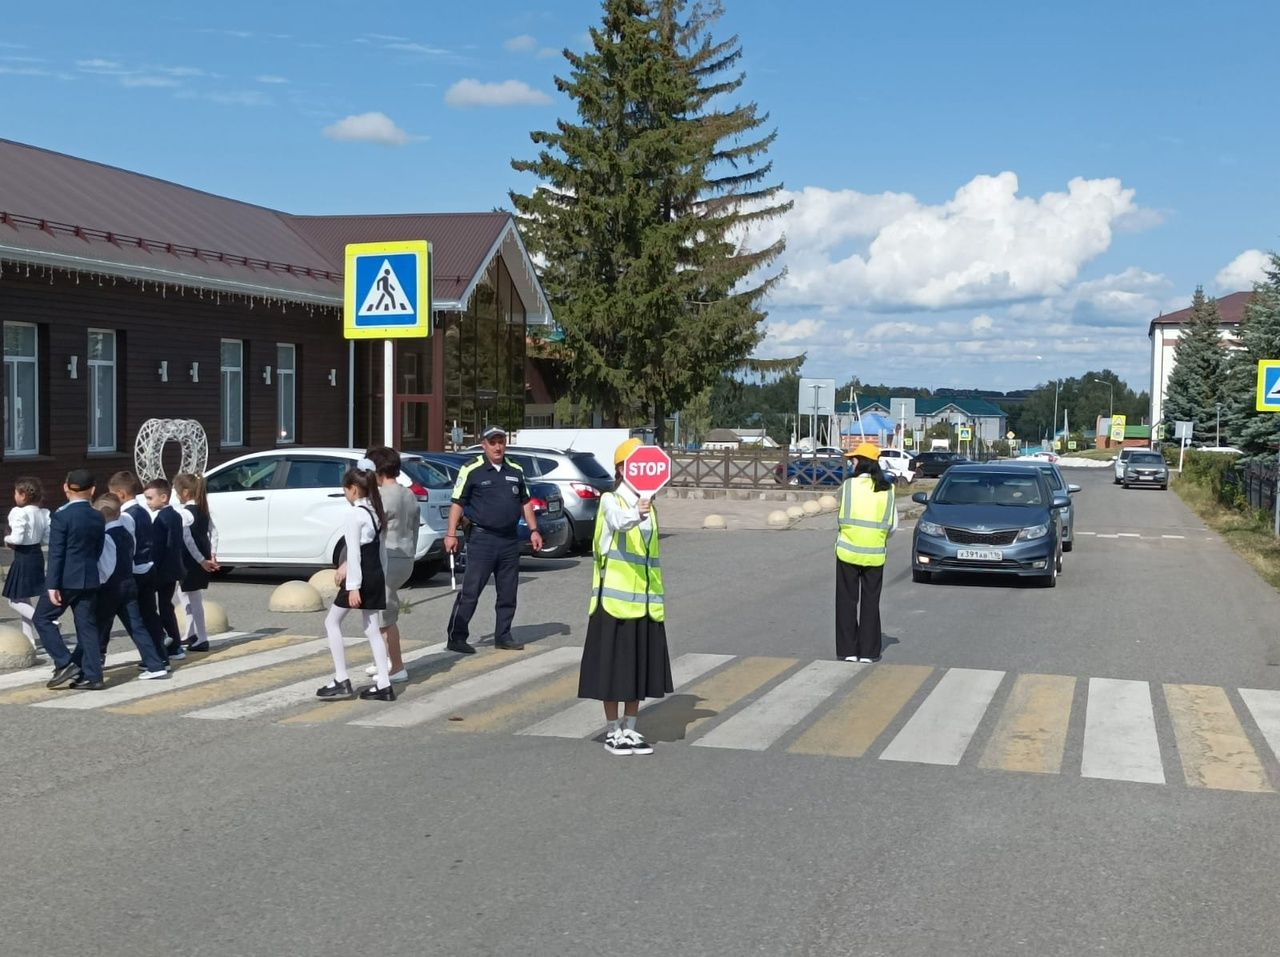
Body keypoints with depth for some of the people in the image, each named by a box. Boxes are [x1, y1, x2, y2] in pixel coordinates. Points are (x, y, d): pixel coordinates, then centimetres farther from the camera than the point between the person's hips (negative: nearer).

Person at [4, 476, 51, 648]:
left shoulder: (20, 513, -19)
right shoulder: (43, 513, 3)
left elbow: (17, 538, -23)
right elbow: (48, 537, 6)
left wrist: (7, 539, -4)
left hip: (23, 558, -8)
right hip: (37, 555, 8)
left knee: (15, 601, 3)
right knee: (25, 599, 18)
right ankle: (29, 638, 21)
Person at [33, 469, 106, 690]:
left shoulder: (61, 516, -12)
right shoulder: (98, 518, 5)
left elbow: (56, 553, -14)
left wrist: (52, 585, -13)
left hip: (66, 579, -6)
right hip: (90, 579, 6)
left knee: (43, 618, 9)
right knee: (87, 625, 8)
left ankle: (64, 663, -1)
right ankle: (92, 675, 7)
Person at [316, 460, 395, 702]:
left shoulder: (355, 515, -14)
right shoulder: (376, 512, 12)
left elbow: (354, 553, -18)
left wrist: (353, 586, -18)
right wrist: (383, 578, 19)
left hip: (361, 575, -8)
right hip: (377, 574, 8)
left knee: (332, 622, 5)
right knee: (371, 628, 10)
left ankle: (341, 681, 2)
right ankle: (383, 685, 7)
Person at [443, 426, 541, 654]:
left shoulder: (516, 471, 11)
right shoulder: (472, 470, -5)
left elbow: (525, 502, 19)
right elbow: (458, 503, -5)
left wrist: (533, 530, 13)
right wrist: (451, 534, -11)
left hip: (510, 540, 6)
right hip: (482, 539, -5)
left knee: (508, 593, 10)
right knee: (470, 591, -5)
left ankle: (503, 636, 20)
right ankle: (456, 637, 1)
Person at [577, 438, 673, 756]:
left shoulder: (649, 506, 13)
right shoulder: (610, 501, -7)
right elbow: (619, 521, -31)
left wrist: (657, 598, 17)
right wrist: (635, 514, -53)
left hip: (645, 599, 6)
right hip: (615, 596, -6)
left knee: (639, 666, 10)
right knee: (614, 665, -1)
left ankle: (630, 729, 21)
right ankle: (613, 731, 10)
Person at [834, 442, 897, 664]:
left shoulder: (848, 485, -7)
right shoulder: (887, 489, 0)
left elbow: (842, 513, 2)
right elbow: (893, 525, 3)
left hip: (848, 552, -2)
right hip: (875, 554, 2)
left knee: (847, 601, 7)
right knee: (870, 602, 10)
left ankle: (848, 650, 8)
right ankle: (868, 651, 10)